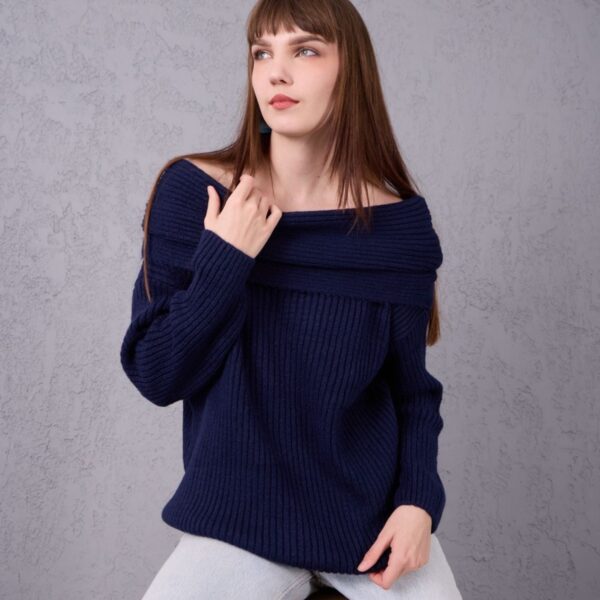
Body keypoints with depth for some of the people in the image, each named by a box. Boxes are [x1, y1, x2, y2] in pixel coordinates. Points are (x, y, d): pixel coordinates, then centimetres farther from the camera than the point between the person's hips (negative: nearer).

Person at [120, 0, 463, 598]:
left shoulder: (397, 221, -6)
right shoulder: (191, 190, -8)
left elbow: (412, 388, 1)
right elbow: (157, 377, -8)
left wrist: (419, 499, -13)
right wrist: (225, 260, -19)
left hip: (373, 512, 1)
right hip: (240, 518, -1)